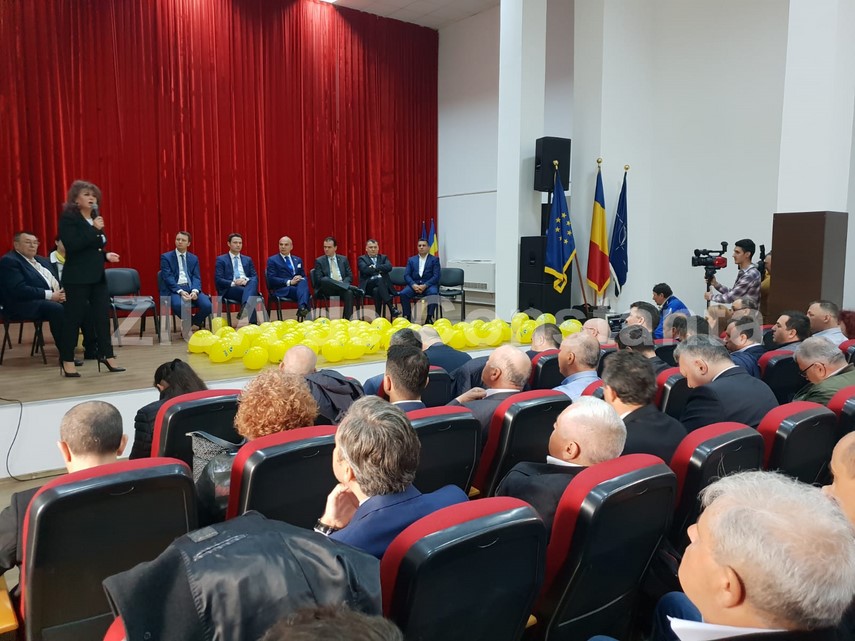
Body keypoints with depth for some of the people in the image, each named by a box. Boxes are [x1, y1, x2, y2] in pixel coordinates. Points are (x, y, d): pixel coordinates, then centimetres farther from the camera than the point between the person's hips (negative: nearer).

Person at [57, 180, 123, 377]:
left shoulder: (95, 218, 15)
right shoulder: (68, 218, -8)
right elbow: (72, 246, -21)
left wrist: (106, 255, 4)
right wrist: (94, 229, -20)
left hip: (97, 275, 7)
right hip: (77, 277, -7)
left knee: (103, 315, 5)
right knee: (74, 317, -1)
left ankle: (106, 355, 11)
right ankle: (67, 361, 8)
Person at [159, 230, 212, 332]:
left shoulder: (194, 258, 16)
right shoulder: (166, 257, 6)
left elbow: (196, 277, 7)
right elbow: (168, 278, -5)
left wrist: (195, 291, -15)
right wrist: (180, 291, -20)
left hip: (191, 287, 3)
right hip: (175, 289, -3)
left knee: (207, 305, -25)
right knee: (178, 305, -37)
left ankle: (193, 323, 5)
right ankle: (192, 323, -6)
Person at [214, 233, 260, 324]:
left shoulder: (248, 260, 22)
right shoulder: (221, 259, 10)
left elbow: (255, 277, 12)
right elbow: (218, 279, -1)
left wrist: (246, 280, -12)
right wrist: (233, 283, -18)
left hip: (247, 286, 3)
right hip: (229, 289, -3)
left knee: (253, 281, -36)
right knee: (248, 294, -37)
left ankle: (245, 308, -59)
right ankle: (252, 322, -45)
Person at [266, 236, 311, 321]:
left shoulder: (298, 260, 24)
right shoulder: (272, 260, 9)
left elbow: (304, 276, 21)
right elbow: (271, 279, -4)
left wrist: (301, 279, -6)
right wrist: (289, 282, -16)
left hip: (298, 286, 4)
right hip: (281, 290, -3)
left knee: (303, 281, -34)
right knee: (302, 290, -34)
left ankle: (302, 307, -55)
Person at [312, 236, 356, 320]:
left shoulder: (343, 259, 17)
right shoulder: (319, 261, 9)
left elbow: (350, 276, 12)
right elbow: (319, 279, -2)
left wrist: (343, 284, -11)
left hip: (342, 286, 2)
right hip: (327, 289, -2)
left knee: (349, 292, -34)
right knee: (325, 280, -36)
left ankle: (347, 319, -36)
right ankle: (351, 287, -39)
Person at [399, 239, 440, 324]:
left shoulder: (434, 259, 7)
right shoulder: (411, 259, 15)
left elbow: (436, 276, -4)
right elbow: (406, 275, 6)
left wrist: (425, 285, -19)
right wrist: (413, 285, -15)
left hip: (429, 284, -2)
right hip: (414, 284, 2)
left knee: (433, 293, -35)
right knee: (403, 293, -27)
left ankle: (429, 317, -25)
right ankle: (407, 316, -16)